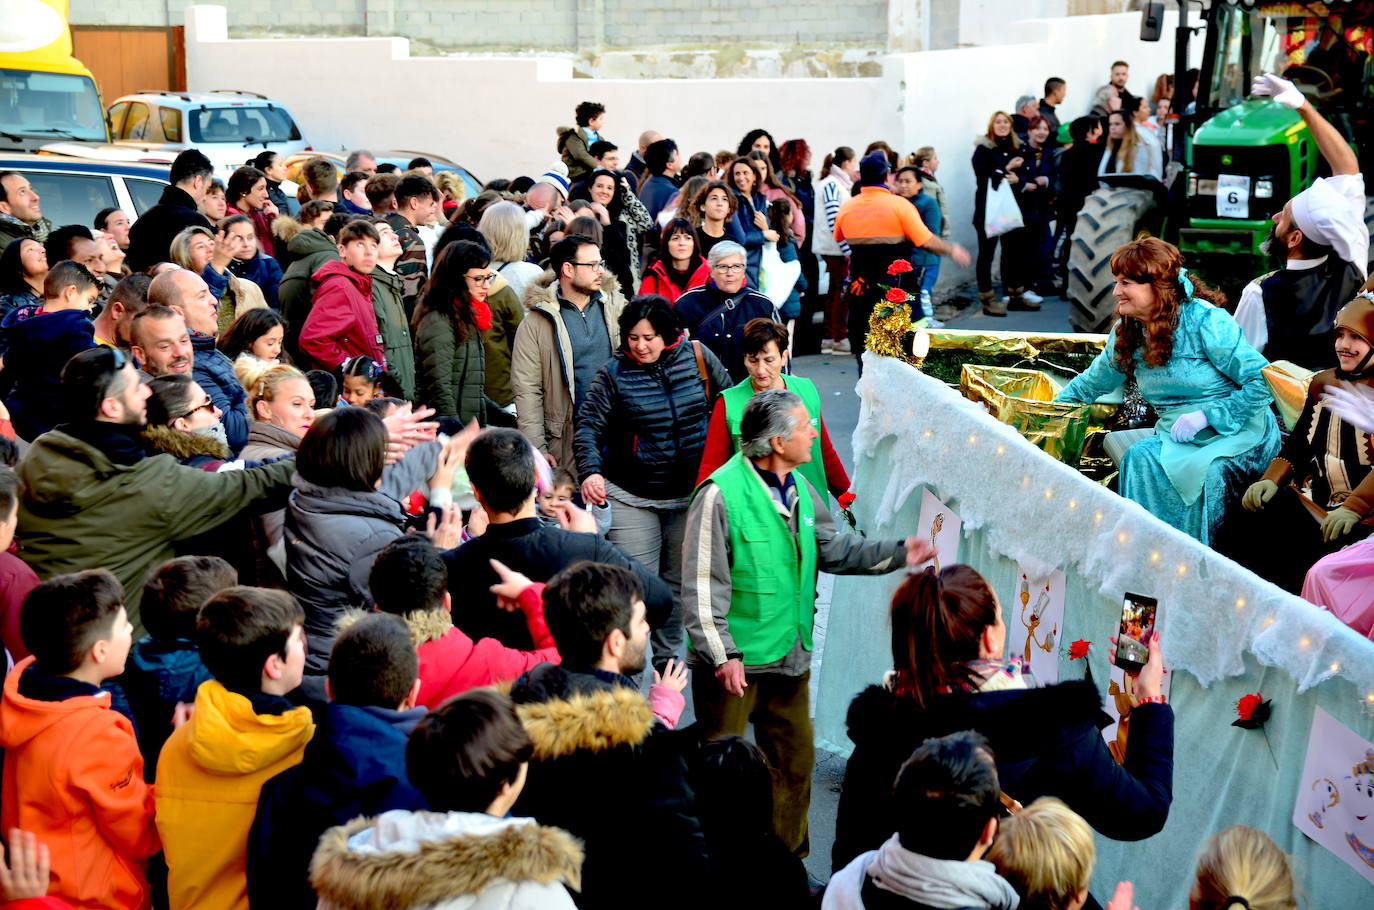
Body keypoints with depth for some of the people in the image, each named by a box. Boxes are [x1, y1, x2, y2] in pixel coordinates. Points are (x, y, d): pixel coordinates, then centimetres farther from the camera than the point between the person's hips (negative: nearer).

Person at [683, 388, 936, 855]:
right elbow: (702, 587, -18)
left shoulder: (799, 489, 6)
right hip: (734, 661, -8)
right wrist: (722, 655, -22)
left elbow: (832, 550, 17)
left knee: (794, 764, 16)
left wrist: (897, 553, 10)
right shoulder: (721, 494, -18)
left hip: (789, 655, 8)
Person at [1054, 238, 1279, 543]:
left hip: (1240, 433, -5)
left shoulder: (1204, 320, -12)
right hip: (1176, 435, 5)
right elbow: (1091, 383, 25)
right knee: (1140, 457, -28)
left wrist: (1207, 416, -20)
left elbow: (1262, 380, -15)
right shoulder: (1127, 332, 9)